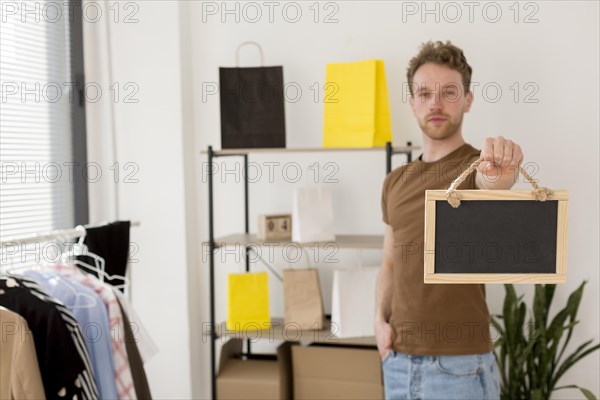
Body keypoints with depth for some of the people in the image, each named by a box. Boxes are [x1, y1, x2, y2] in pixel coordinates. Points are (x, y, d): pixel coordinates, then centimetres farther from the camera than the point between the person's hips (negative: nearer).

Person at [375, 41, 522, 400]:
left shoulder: (477, 166, -8)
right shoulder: (395, 182, 8)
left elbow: (491, 182, -32)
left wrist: (499, 176, -54)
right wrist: (381, 319, 0)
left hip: (459, 364, -5)